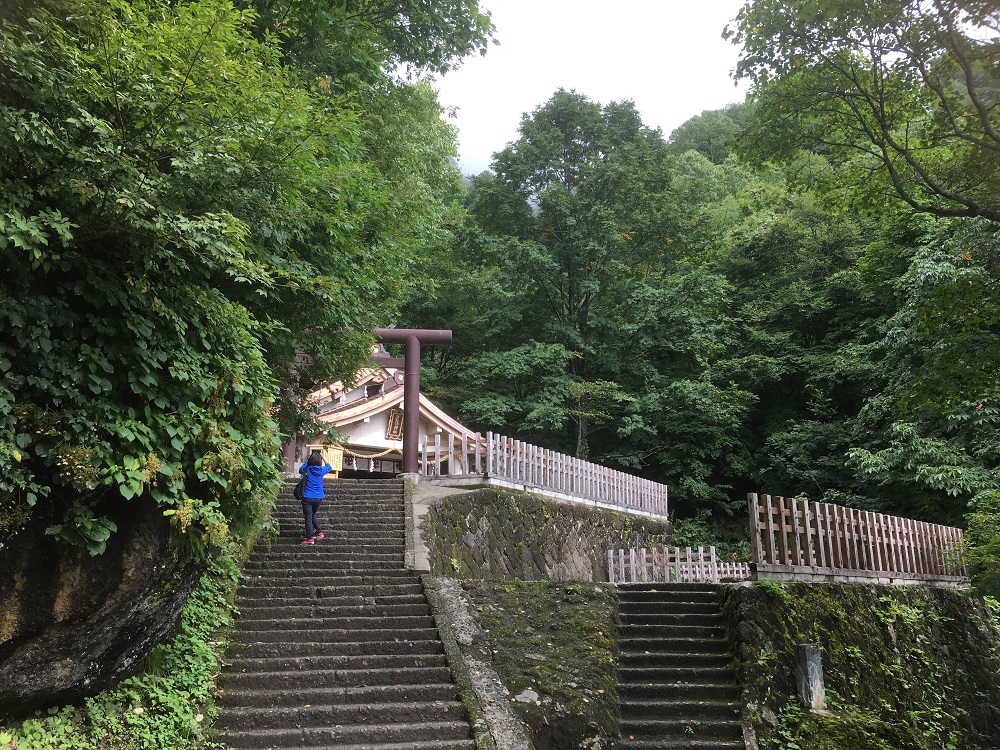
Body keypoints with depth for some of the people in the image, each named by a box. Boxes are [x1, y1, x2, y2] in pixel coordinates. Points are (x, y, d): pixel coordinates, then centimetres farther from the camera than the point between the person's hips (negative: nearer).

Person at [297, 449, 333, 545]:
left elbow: (300, 470, 18)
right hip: (319, 498, 3)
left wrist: (308, 460, 21)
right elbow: (330, 468, 22)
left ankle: (310, 538, 0)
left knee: (308, 517, 0)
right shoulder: (322, 470, -2)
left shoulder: (307, 469, -7)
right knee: (313, 515, 24)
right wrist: (323, 457, 26)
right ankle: (319, 532, 23)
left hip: (307, 498, -3)